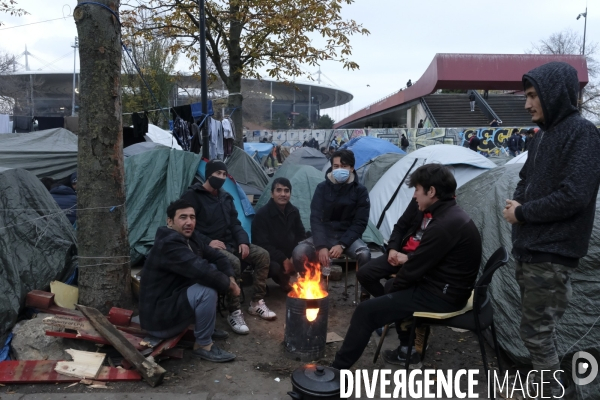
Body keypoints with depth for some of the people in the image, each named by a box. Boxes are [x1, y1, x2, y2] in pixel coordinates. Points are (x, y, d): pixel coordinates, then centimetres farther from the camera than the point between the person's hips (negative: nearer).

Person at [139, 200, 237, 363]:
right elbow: (203, 271, -35)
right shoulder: (169, 244, -25)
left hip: (174, 297, 10)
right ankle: (203, 345, -8)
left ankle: (207, 327, 15)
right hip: (159, 316, -10)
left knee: (214, 271, 5)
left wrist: (230, 277, -10)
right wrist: (227, 284, -18)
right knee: (207, 290, -27)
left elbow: (216, 257, 9)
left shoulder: (190, 237, 4)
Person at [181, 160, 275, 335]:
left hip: (230, 243, 8)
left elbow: (234, 224, 15)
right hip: (209, 246, -8)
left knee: (262, 255, -10)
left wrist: (243, 241, -4)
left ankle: (257, 303, 0)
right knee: (233, 262, -36)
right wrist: (208, 242, -23)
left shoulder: (226, 197, 15)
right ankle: (234, 313, -23)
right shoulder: (192, 196, -8)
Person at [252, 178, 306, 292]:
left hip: (289, 255, 6)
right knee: (276, 267, -38)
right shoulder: (262, 214, -18)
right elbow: (262, 245, -21)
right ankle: (281, 279, 3)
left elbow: (301, 236, 8)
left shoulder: (294, 211, 1)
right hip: (269, 257, -6)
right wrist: (283, 260, -26)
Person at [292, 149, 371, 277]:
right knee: (299, 253, -25)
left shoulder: (360, 191, -4)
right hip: (324, 236, 1)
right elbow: (316, 218, -8)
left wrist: (342, 245, -19)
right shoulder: (322, 188, -2)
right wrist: (321, 246, -22)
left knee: (364, 255, -33)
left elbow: (360, 223, -6)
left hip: (348, 237, -1)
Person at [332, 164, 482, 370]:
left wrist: (394, 286, -2)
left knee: (366, 311, -11)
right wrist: (408, 258, 3)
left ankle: (337, 369, 0)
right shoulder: (451, 215, 7)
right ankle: (408, 351, 29)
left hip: (441, 296, -10)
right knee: (391, 285, 29)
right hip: (445, 288, 10)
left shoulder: (444, 225, -25)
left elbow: (415, 269, -19)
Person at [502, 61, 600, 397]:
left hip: (552, 254, -9)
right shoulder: (544, 134, 12)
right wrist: (517, 202, 0)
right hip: (530, 248, 9)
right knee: (541, 327, 20)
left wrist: (522, 213, -13)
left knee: (536, 331, 0)